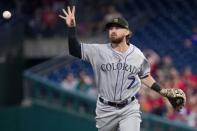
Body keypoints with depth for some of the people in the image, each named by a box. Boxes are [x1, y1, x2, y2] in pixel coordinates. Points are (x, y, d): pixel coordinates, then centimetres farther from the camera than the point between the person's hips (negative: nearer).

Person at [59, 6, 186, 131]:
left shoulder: (137, 55, 1)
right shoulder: (99, 51, -5)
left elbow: (145, 76, 15)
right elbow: (75, 50, -10)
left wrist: (163, 91, 7)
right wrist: (72, 27, -22)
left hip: (129, 109, -1)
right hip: (106, 109, 1)